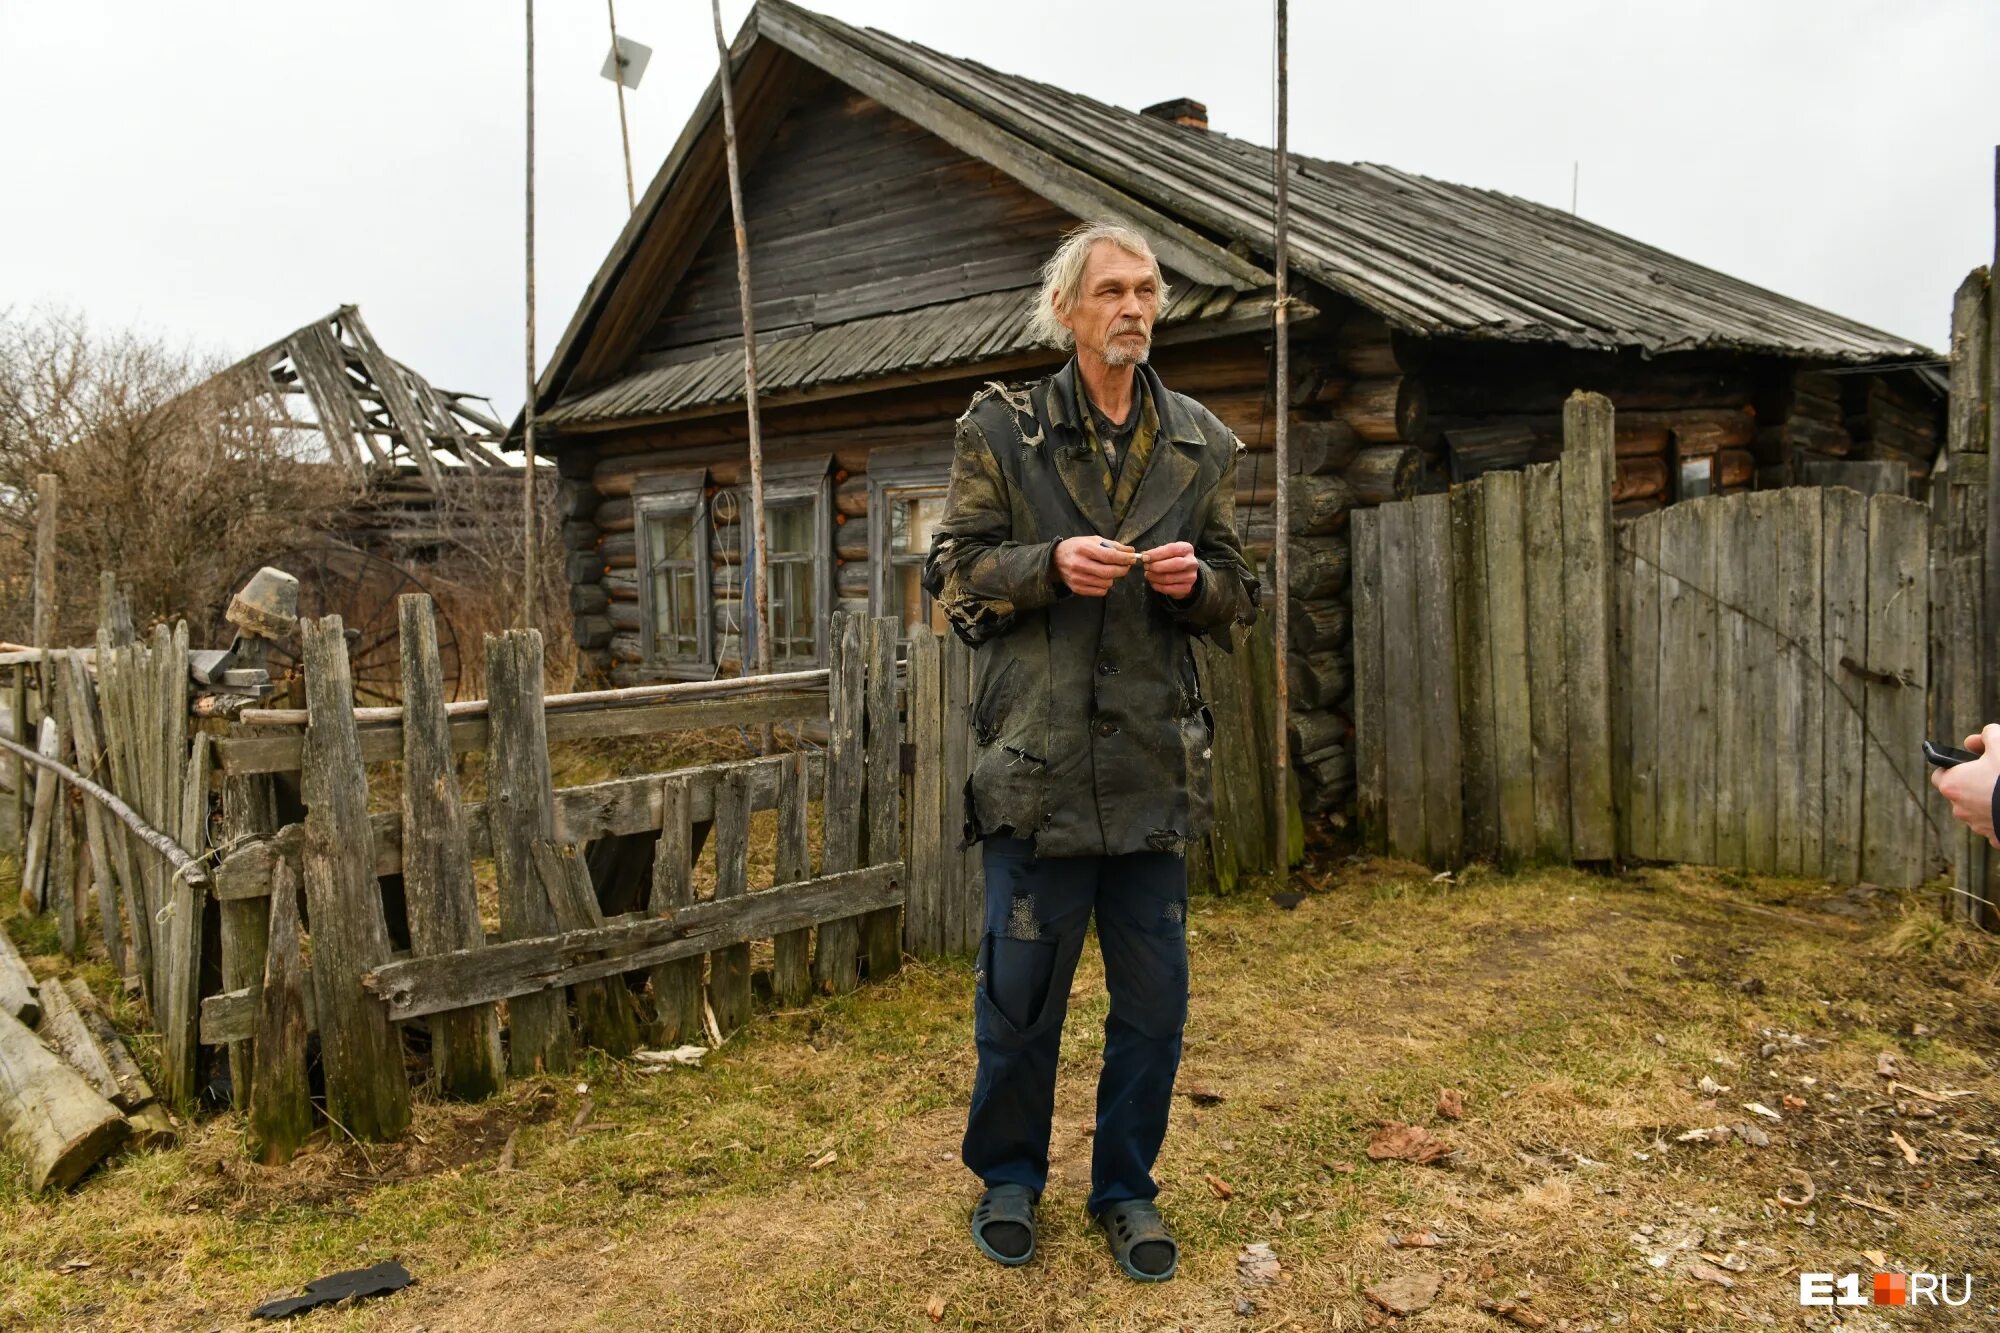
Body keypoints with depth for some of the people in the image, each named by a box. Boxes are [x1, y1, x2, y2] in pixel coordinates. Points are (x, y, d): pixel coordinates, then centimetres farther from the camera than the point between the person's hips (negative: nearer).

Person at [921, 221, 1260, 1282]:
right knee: (1020, 988, 8)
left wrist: (1196, 580, -8)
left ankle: (1126, 1188, 31)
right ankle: (1009, 1177, 32)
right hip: (1037, 757, -3)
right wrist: (1051, 563, -16)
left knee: (1153, 996, 10)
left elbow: (1238, 596, 14)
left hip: (1157, 761, 3)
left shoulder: (1201, 443, 10)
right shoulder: (1000, 427, 1)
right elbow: (953, 572, 0)